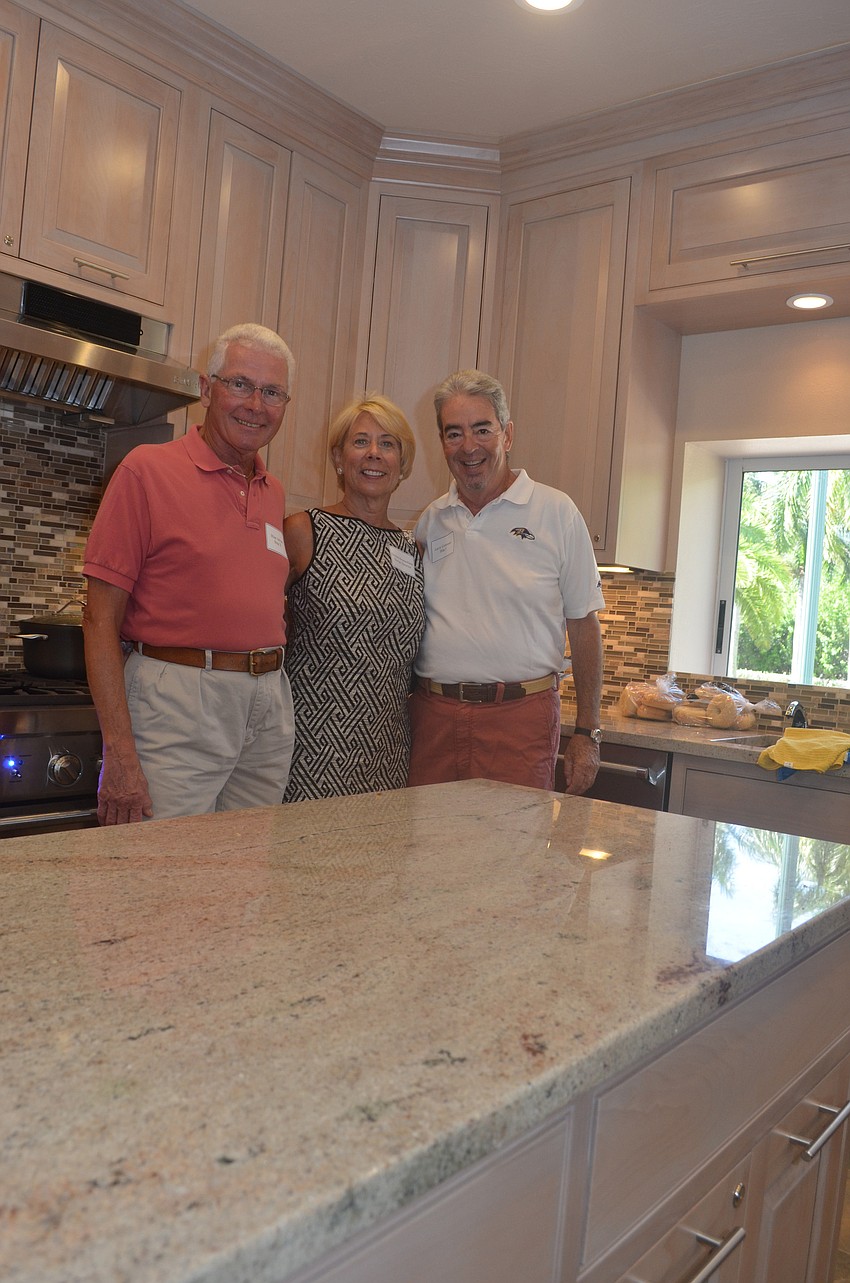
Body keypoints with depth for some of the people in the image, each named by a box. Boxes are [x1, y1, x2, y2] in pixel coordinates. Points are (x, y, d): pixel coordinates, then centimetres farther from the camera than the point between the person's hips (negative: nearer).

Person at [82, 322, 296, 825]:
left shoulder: (274, 492, 13)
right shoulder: (148, 469, -5)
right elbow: (101, 621, -9)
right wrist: (120, 754, -15)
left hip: (270, 707, 6)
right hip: (177, 706, -6)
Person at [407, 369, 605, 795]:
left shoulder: (556, 512, 0)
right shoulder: (430, 521, 11)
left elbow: (583, 625, 2)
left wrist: (586, 731, -1)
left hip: (521, 717, -3)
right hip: (433, 713, 3)